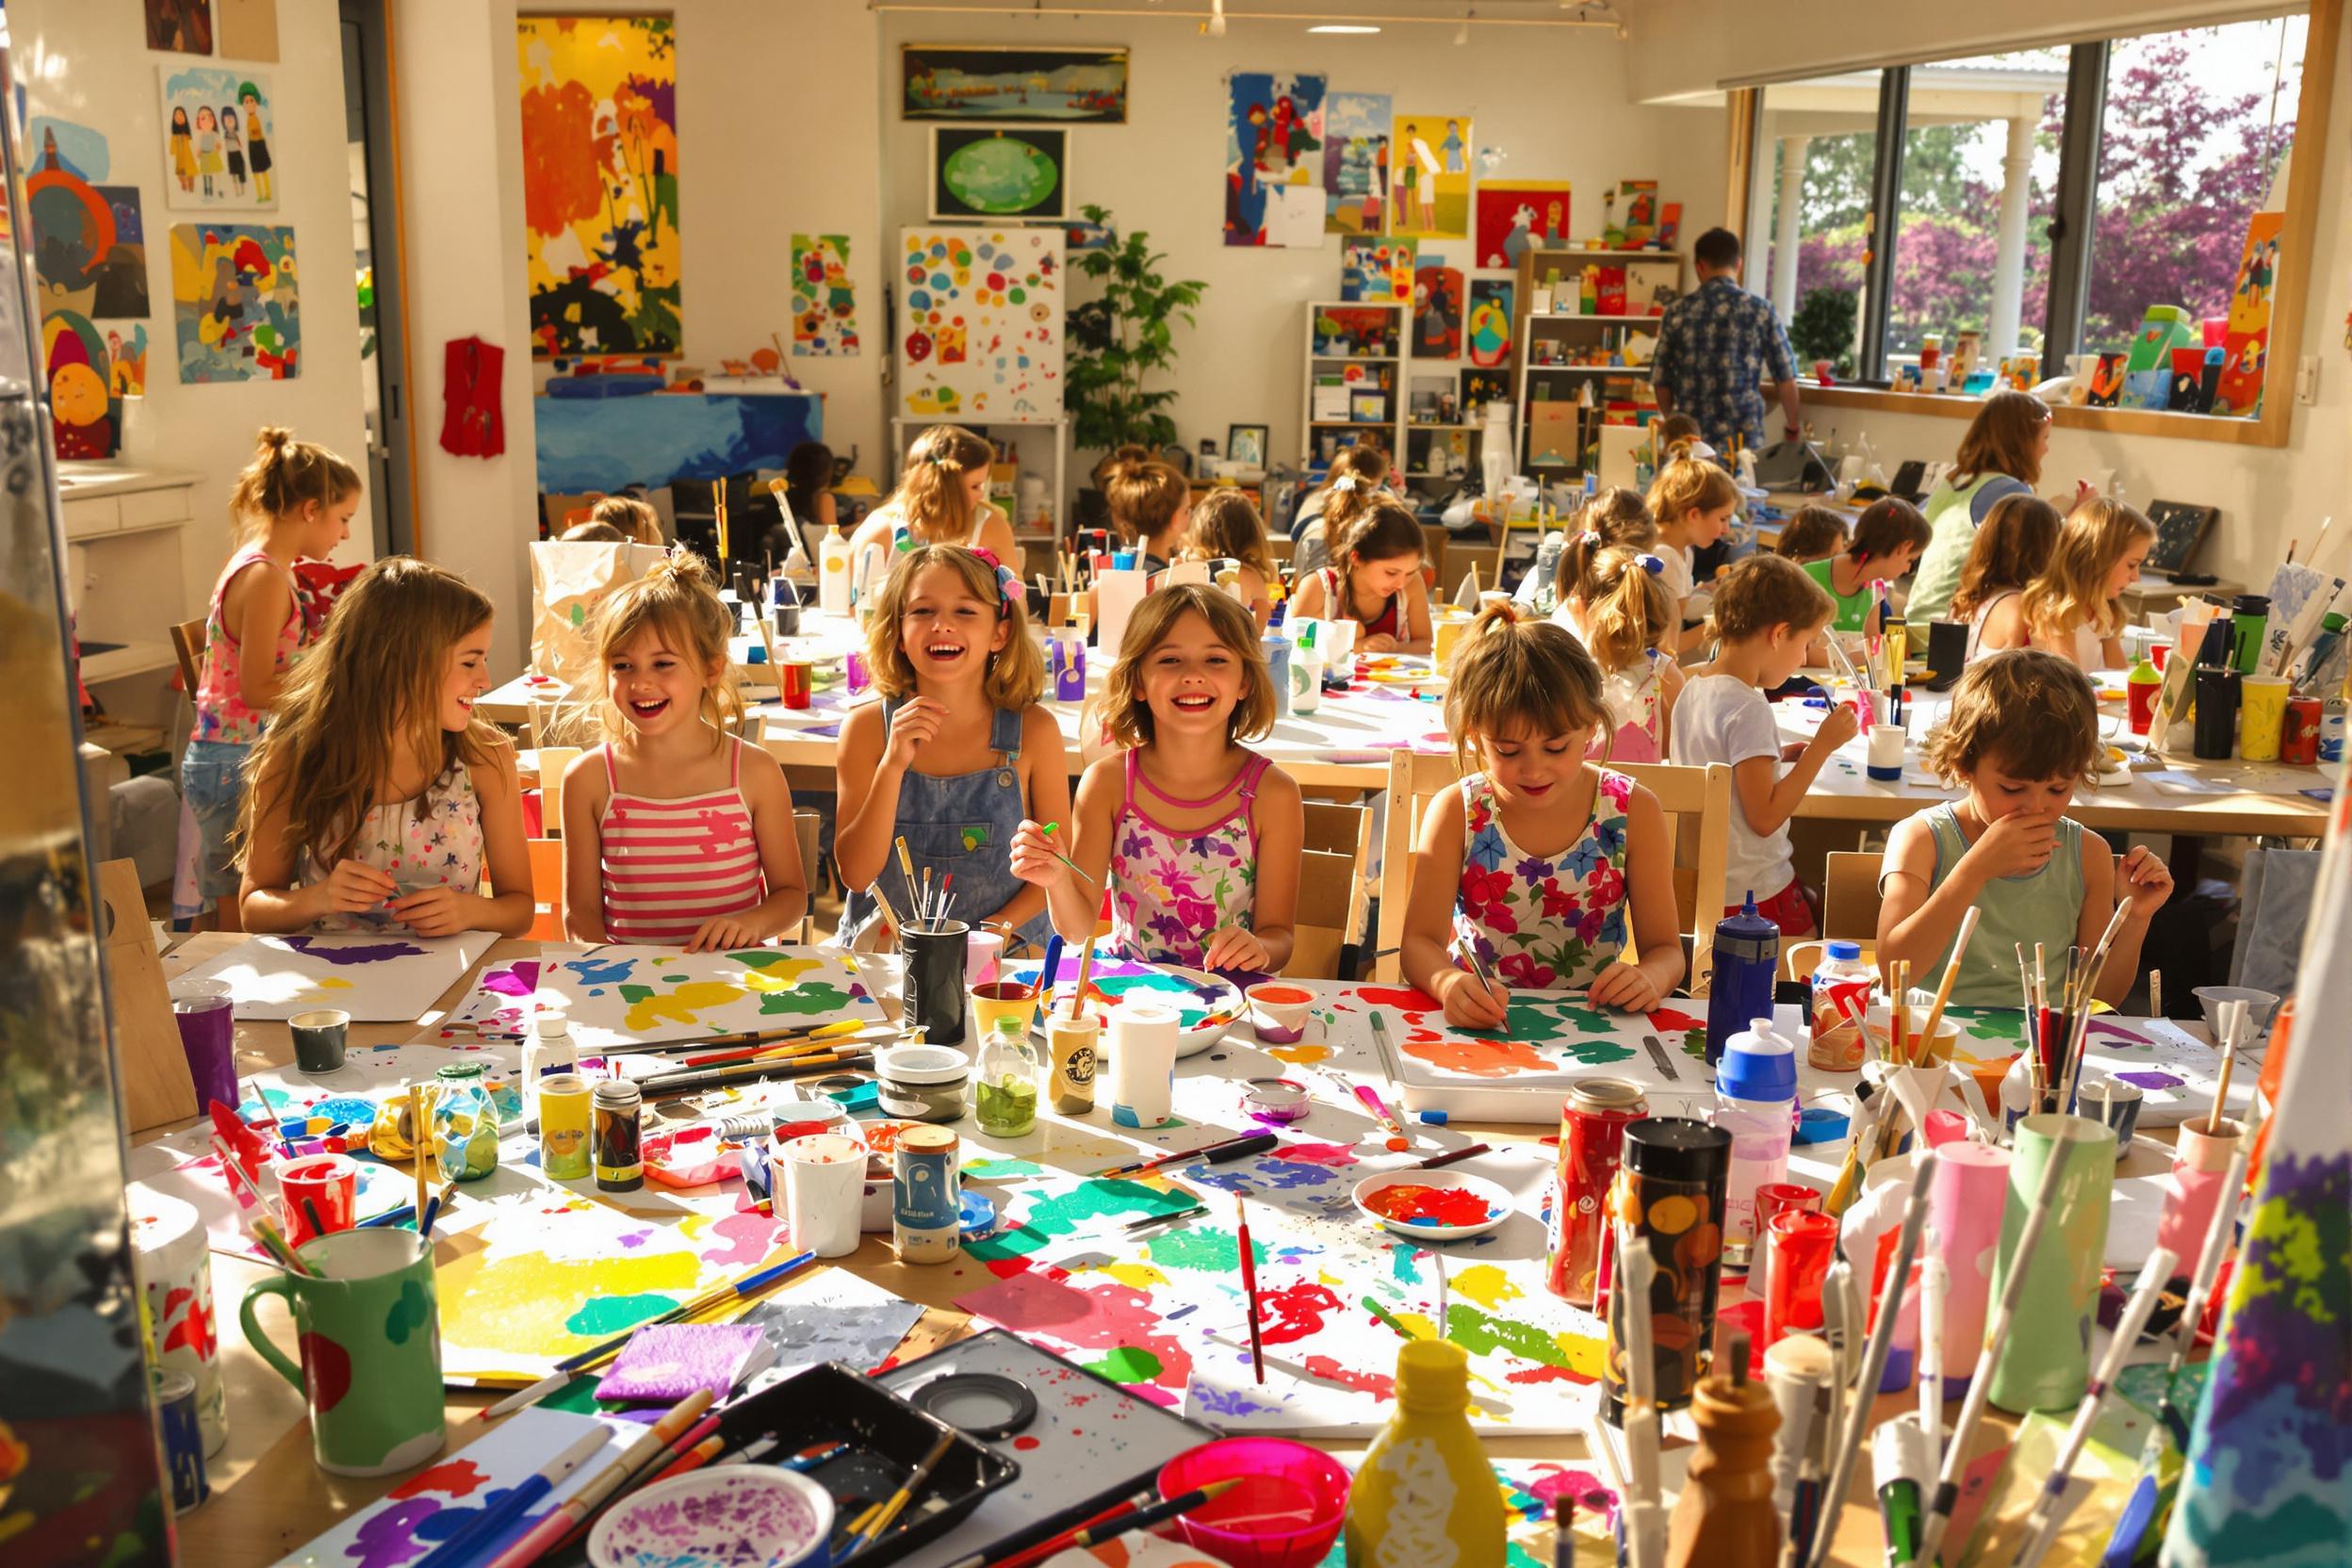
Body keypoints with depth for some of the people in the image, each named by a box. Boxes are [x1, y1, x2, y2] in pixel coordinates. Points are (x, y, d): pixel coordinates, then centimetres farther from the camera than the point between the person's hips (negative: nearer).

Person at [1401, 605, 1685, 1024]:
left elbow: (1665, 948, -1)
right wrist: (1448, 983, -33)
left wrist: (1650, 978, -25)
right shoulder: (1456, 812, -6)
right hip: (1477, 1027, -1)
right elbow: (1420, 942, -10)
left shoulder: (1634, 812, -4)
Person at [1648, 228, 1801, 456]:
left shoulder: (1677, 312, 3)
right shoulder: (1760, 309, -1)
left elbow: (1660, 379, 8)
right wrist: (1793, 424, 18)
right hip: (1743, 437, -1)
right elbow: (1785, 377, 2)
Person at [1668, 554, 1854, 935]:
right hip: (1755, 893, -9)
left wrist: (1783, 756, 11)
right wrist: (1821, 746, -18)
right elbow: (1764, 817, -22)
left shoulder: (1692, 688, 5)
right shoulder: (1748, 709, -22)